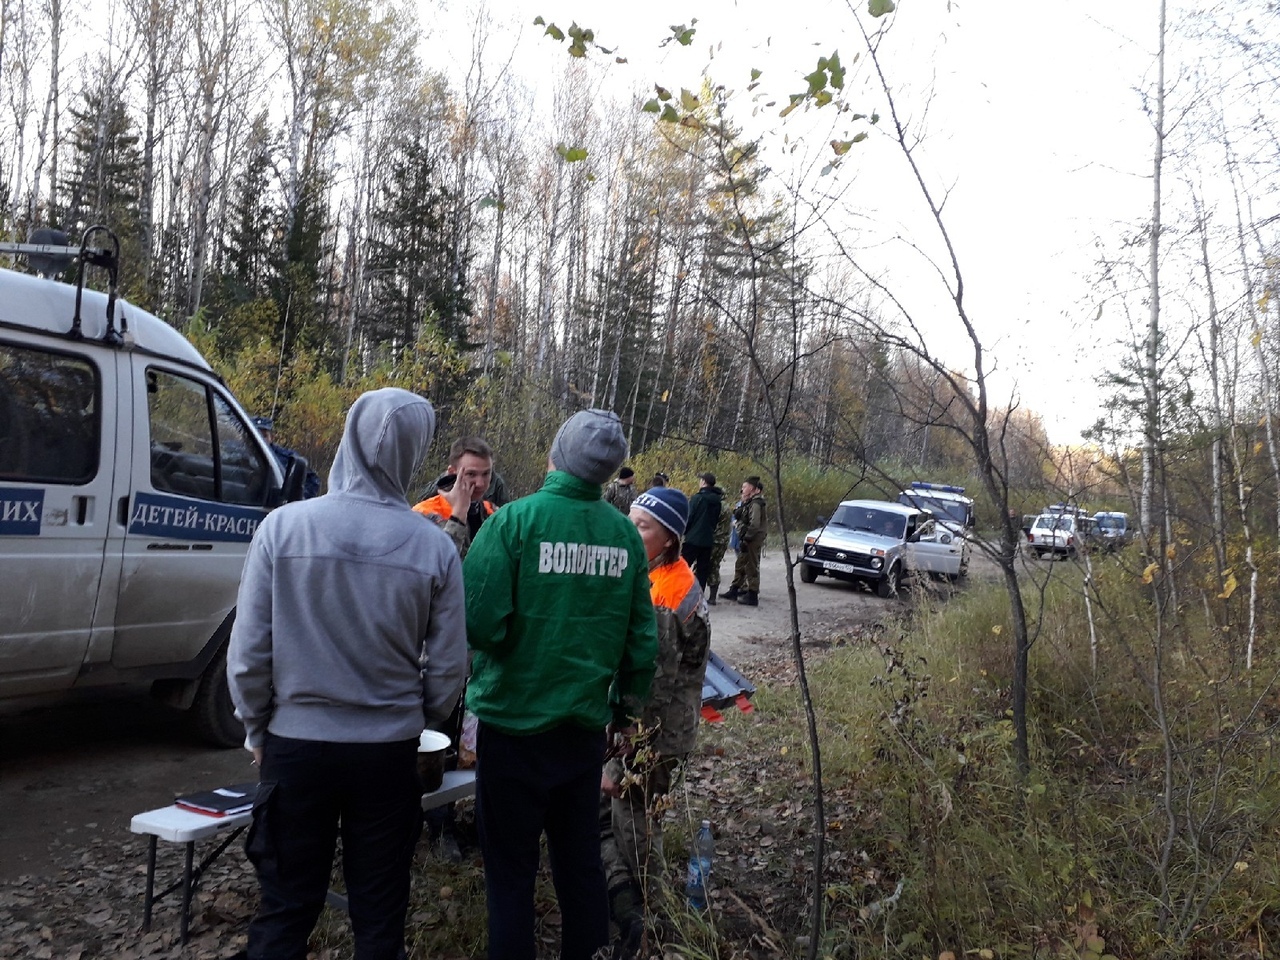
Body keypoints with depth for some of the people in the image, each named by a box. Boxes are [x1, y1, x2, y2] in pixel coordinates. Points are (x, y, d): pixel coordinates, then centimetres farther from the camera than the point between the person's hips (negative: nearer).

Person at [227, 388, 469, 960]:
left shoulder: (284, 526, -13)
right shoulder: (433, 547, -11)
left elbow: (248, 652, -8)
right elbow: (448, 666, -3)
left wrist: (258, 730, 9)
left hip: (296, 746, 0)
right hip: (389, 752, 0)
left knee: (285, 909, 15)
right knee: (380, 912, 16)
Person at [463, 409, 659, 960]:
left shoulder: (516, 520, -15)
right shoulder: (625, 534, -2)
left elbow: (478, 622, -22)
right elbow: (642, 636, 3)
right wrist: (629, 702, 18)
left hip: (514, 721, -4)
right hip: (586, 723, 4)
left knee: (510, 871, 10)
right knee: (581, 862, 20)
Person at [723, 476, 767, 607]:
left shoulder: (756, 504, -16)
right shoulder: (748, 503, 16)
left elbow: (754, 525, -23)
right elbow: (739, 518, 22)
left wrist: (746, 539, -21)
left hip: (753, 540, -10)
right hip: (747, 540, 10)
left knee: (751, 567, -4)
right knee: (740, 565, 17)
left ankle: (752, 596, 1)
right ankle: (734, 591, 28)